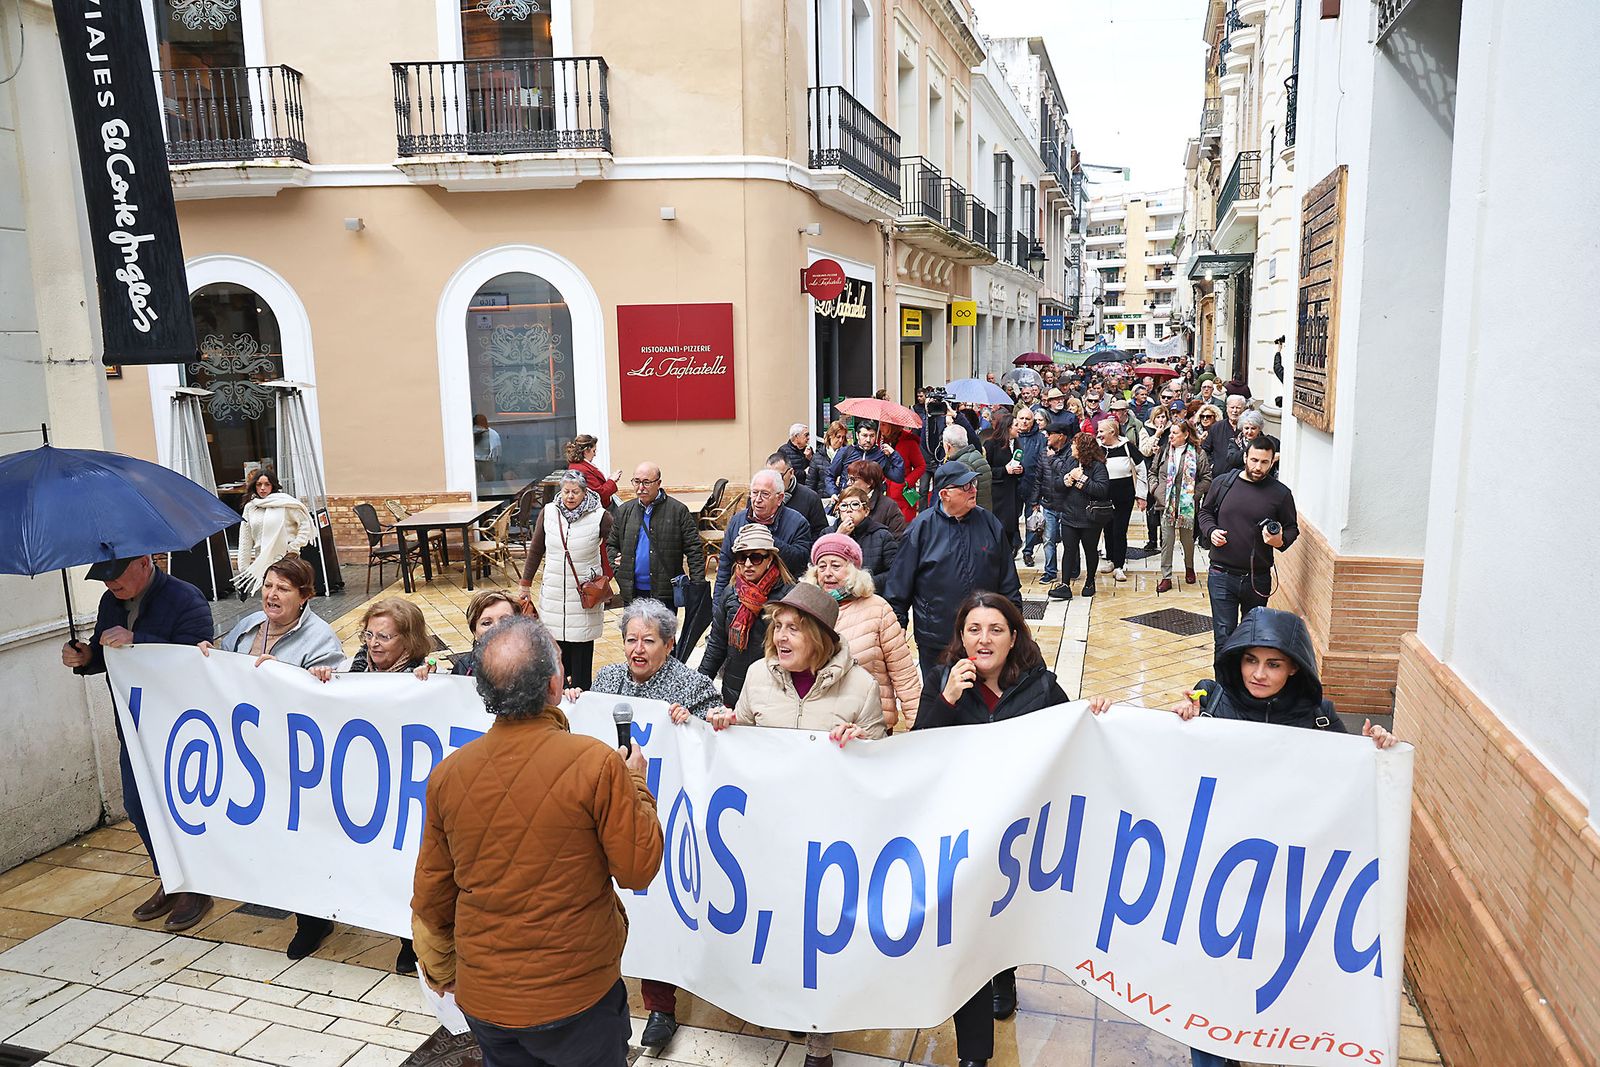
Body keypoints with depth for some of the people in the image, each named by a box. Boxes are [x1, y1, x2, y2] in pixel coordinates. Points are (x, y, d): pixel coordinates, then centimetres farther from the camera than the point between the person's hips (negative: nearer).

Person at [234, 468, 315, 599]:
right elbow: (245, 541, 12)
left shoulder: (285, 503, -3)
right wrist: (243, 567, 9)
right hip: (262, 562, 4)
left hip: (285, 559, -4)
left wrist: (294, 548, -7)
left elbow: (305, 524, -2)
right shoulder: (250, 507, 11)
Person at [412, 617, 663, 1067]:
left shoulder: (448, 773, -8)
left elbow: (431, 892, 4)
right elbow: (638, 869, -13)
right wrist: (636, 786, 1)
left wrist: (440, 968, 21)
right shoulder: (598, 765, -22)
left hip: (482, 995, 4)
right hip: (577, 994, -4)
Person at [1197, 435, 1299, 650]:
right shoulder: (1222, 483, 1)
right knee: (1224, 637, -2)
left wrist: (1280, 541, -16)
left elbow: (1292, 528, 7)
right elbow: (1205, 512, 14)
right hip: (1222, 575, -1)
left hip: (1258, 578, 1)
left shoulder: (1281, 493, -2)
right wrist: (1211, 531, -7)